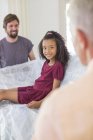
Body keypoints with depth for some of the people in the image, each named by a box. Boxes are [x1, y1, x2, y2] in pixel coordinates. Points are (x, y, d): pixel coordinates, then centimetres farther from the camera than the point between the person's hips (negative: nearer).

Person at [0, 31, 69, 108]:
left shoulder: (58, 66, -18)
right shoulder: (47, 63, 9)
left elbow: (54, 91, -19)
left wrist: (39, 103, -23)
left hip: (40, 94, -9)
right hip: (34, 88, 9)